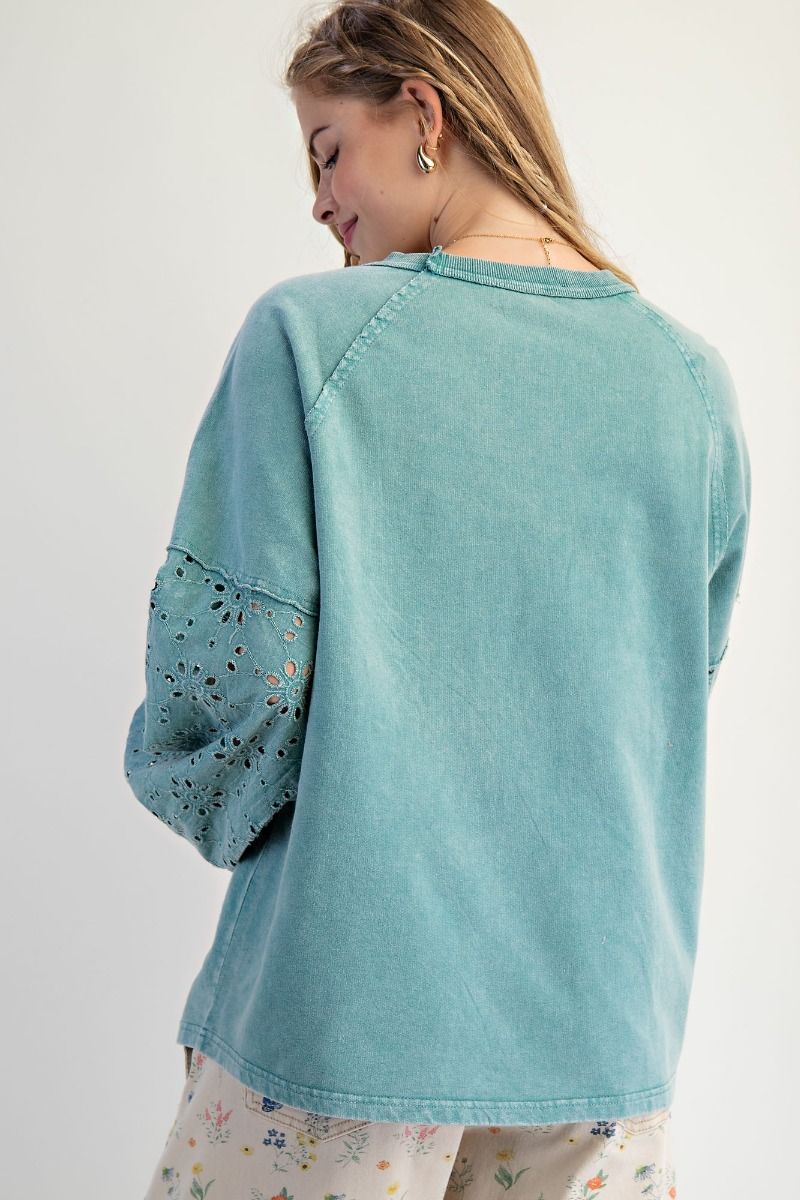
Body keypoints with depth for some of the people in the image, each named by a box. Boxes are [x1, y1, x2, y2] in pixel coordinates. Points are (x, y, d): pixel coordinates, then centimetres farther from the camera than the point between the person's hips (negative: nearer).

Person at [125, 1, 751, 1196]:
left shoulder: (308, 333, -14)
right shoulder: (697, 381, -1)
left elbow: (231, 668, -13)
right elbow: (680, 686, 7)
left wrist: (211, 807, 8)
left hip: (345, 1007, -3)